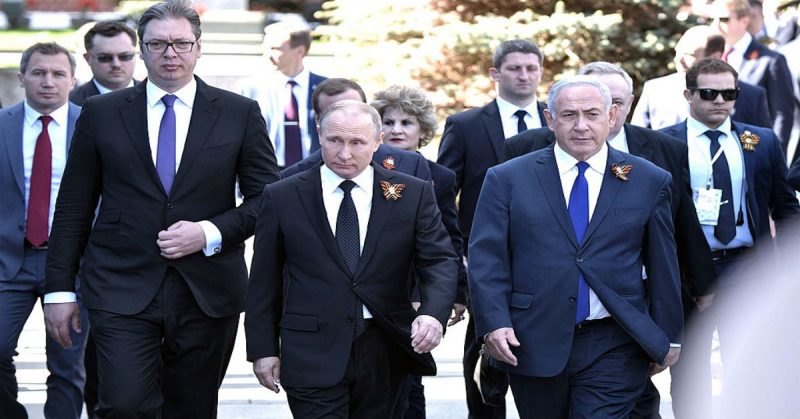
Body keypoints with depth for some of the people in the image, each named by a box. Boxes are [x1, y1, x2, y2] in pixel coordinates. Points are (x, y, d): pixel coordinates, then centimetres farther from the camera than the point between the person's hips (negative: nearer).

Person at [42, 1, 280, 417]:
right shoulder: (101, 113, 5)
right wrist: (59, 288, 2)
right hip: (122, 289, -1)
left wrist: (210, 233, -10)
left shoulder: (240, 114, 4)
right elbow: (73, 207, 7)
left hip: (207, 292, 1)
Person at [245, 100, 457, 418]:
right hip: (313, 355, -2)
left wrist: (433, 313, -20)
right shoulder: (282, 197, 2)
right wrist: (263, 349, 2)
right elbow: (264, 280, 6)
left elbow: (439, 261, -1)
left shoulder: (413, 194, 3)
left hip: (385, 352, 2)